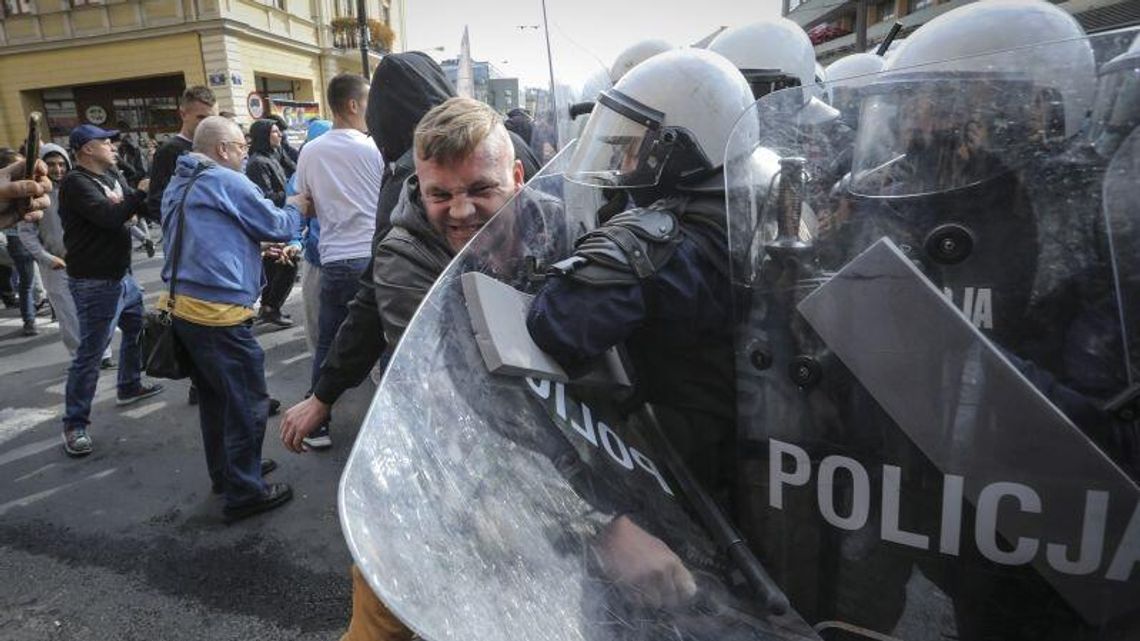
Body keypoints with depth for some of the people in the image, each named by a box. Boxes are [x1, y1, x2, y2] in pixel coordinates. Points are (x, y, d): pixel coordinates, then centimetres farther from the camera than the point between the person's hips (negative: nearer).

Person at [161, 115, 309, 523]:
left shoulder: (178, 187, 17)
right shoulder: (227, 182, -10)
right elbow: (279, 227, -4)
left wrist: (259, 246, 24)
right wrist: (296, 207, 15)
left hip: (181, 306, 10)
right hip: (219, 312, -10)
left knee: (214, 396, 21)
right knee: (247, 402, 0)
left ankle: (225, 472, 35)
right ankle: (244, 492, 8)